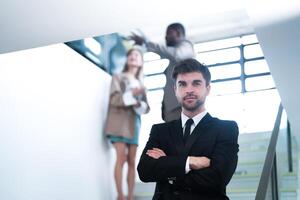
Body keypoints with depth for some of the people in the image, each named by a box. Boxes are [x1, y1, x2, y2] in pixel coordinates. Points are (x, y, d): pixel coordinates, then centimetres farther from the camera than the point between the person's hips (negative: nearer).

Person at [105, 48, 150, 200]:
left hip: (134, 123, 4)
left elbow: (147, 107, 11)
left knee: (132, 161, 0)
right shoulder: (118, 77, 8)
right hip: (119, 121, -4)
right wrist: (132, 94, -19)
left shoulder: (141, 84, 20)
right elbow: (114, 99, -6)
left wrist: (139, 104, -11)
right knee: (121, 158, -15)